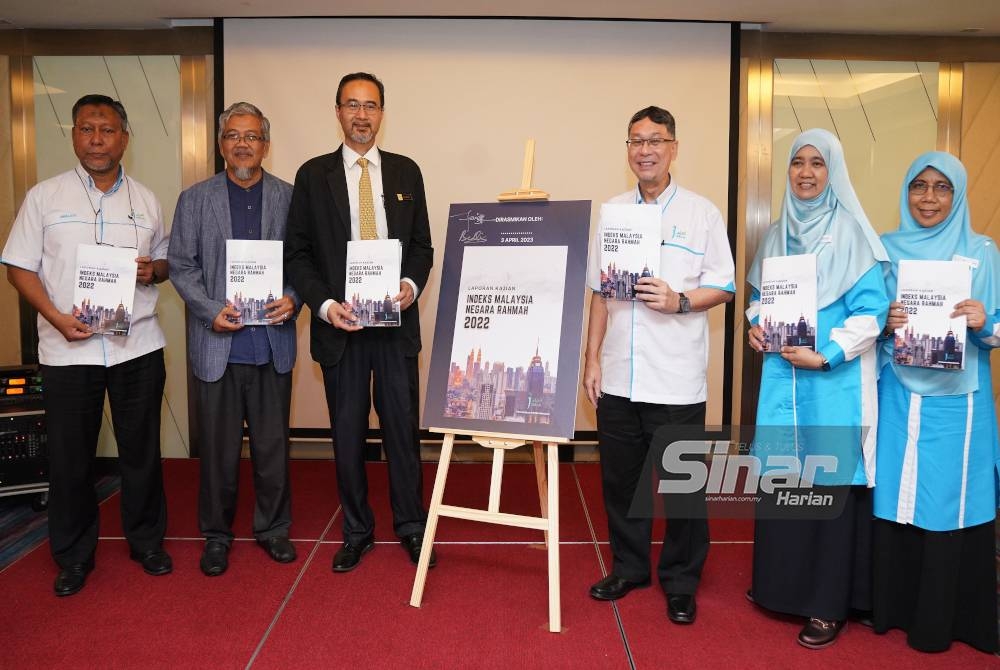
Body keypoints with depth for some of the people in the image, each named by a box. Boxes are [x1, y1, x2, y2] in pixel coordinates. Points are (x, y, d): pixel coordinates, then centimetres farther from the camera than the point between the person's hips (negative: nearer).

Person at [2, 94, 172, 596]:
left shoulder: (146, 201, 9)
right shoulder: (45, 196, 2)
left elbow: (165, 261, 15)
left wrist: (152, 270, -9)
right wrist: (57, 318, -14)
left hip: (137, 346, 1)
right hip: (68, 348, -1)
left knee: (141, 448, 10)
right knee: (69, 455, 8)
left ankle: (146, 541, 27)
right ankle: (73, 556, 24)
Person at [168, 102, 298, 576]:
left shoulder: (289, 198, 6)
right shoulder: (194, 199, 7)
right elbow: (181, 265, 4)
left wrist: (292, 299, -12)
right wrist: (211, 311, -10)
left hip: (273, 342, 0)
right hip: (217, 345, 0)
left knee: (273, 443, 9)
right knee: (218, 446, 8)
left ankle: (272, 528, 25)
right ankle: (216, 534, 24)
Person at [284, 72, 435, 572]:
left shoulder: (405, 171, 8)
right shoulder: (314, 175, 4)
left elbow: (422, 244, 9)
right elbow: (297, 252, 3)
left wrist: (412, 284, -10)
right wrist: (324, 304, -11)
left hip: (396, 322, 1)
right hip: (339, 324, 0)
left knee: (403, 428, 6)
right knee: (348, 433, 8)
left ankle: (410, 527, 22)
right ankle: (357, 532, 24)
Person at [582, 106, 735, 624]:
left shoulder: (702, 213, -1)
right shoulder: (613, 211, 9)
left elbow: (723, 289, 1)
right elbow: (599, 291, 11)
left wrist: (679, 302, -18)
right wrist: (592, 357, 7)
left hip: (676, 380, -3)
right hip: (619, 376, 3)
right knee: (620, 479, 13)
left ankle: (680, 581, 26)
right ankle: (629, 567, 32)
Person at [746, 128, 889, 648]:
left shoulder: (851, 235, -6)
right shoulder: (777, 235, 12)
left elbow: (871, 310, -11)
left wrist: (826, 356, -18)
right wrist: (755, 326, 0)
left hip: (833, 380, -5)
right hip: (782, 375, 6)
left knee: (830, 484, 0)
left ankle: (828, 605, 12)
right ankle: (781, 584, 27)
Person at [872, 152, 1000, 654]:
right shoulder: (886, 248, 8)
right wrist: (884, 323, -13)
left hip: (957, 403, -1)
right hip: (898, 399, 1)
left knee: (951, 508, 2)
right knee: (894, 503, 4)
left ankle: (938, 623, 16)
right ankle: (891, 607, 20)